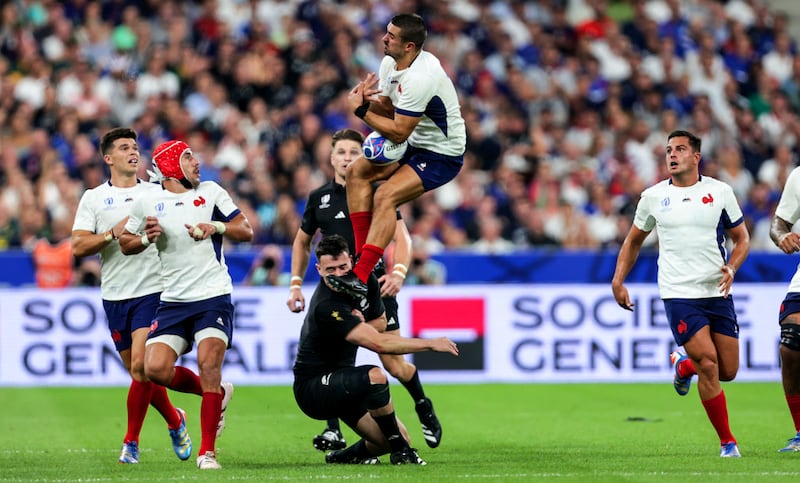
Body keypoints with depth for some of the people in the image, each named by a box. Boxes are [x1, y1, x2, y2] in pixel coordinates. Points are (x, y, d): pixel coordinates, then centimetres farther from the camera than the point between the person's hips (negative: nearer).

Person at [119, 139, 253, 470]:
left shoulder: (211, 192, 5)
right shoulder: (147, 203, 5)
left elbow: (246, 231, 6)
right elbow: (125, 244, 15)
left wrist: (216, 227, -11)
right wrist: (146, 238, -5)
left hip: (213, 297, -2)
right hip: (173, 302, 2)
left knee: (208, 363, -18)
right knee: (156, 369, -12)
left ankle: (207, 452, -11)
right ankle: (217, 394, 16)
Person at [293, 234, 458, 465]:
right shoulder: (325, 307, -29)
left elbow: (381, 322, 16)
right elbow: (378, 344, -34)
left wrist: (361, 325, -10)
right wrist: (431, 343, -29)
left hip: (342, 381, 8)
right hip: (312, 387, -8)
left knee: (400, 437, -6)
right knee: (375, 376, -36)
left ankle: (348, 455, 23)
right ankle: (400, 452, -19)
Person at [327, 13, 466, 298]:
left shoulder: (419, 79, -29)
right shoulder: (390, 63, 0)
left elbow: (398, 132, -26)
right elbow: (387, 108, 8)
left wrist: (361, 111, -21)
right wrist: (367, 101, -14)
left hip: (442, 155, -10)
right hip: (415, 144, 10)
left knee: (385, 196, -25)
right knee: (357, 171, -1)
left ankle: (361, 276, -28)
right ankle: (363, 252, -3)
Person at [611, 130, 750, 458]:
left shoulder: (720, 192, 3)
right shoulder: (653, 197, 4)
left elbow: (741, 237, 10)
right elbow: (634, 240, 17)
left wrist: (732, 267, -9)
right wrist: (618, 280, 7)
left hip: (717, 292, 2)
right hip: (678, 294, -2)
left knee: (728, 371, 4)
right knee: (708, 364, -15)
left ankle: (683, 365, 37)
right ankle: (727, 441, -2)